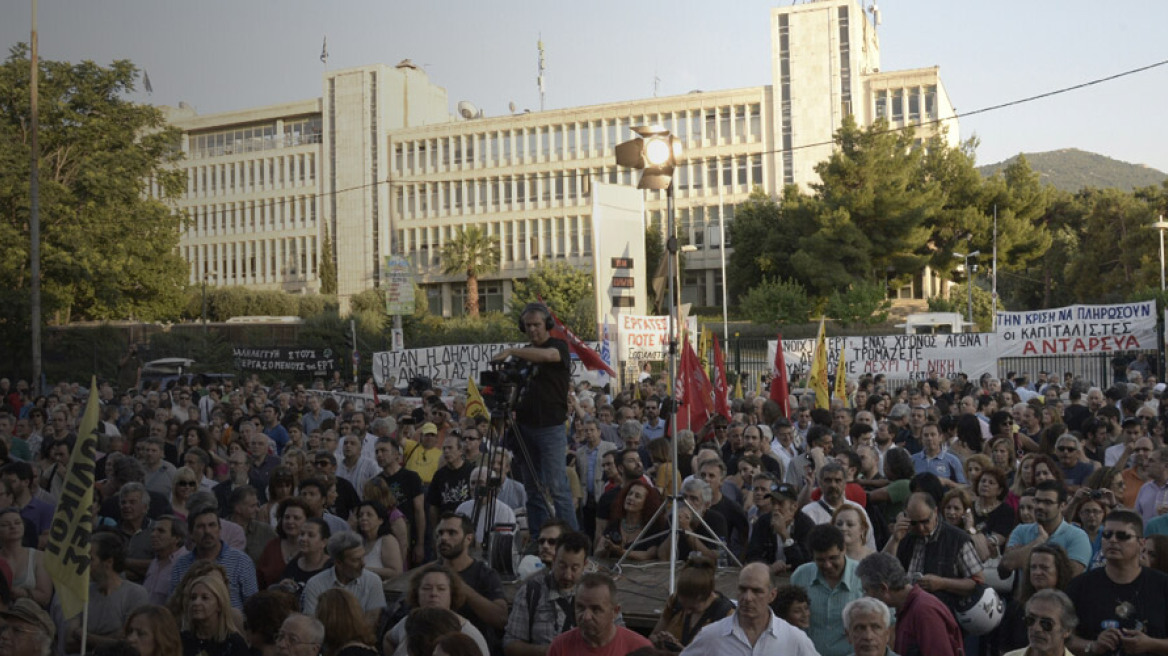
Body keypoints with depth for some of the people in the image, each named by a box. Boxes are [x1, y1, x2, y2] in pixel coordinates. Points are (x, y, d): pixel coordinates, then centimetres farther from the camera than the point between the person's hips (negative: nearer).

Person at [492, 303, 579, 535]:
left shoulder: (559, 346, -2)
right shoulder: (524, 352, 16)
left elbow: (548, 355, -26)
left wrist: (511, 351, -29)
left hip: (551, 427, -6)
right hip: (525, 426, 6)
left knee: (555, 485, -10)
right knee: (532, 487, 7)